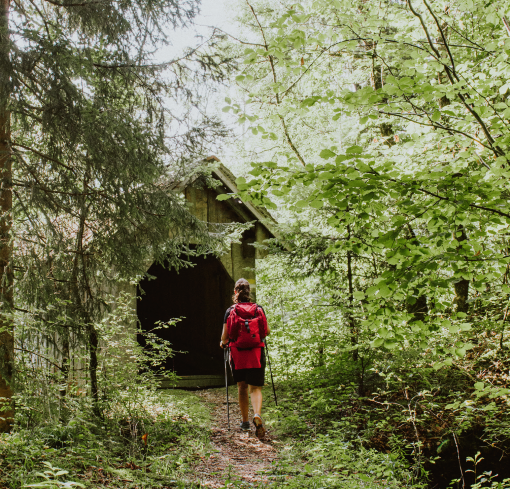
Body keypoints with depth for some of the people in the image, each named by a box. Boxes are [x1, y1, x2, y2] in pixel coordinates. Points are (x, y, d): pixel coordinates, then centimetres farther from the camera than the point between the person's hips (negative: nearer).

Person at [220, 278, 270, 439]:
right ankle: (257, 415, -26)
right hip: (256, 353, 0)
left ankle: (245, 422, 22)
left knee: (242, 387, 15)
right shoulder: (259, 309, 1)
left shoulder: (230, 311, -3)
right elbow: (267, 332, 7)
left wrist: (223, 343, 19)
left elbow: (225, 335, -3)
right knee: (255, 388, 1)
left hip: (237, 353, 0)